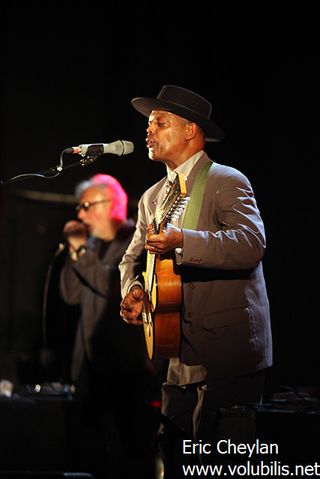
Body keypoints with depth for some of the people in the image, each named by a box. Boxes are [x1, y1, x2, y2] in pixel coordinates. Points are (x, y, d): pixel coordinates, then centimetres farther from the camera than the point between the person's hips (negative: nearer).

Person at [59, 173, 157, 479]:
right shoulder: (92, 244, 13)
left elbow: (114, 285, -19)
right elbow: (71, 295, 8)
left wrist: (82, 252, -13)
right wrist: (75, 251, -1)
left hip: (127, 364, -7)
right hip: (90, 362, 7)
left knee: (127, 453, -5)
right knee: (89, 451, 10)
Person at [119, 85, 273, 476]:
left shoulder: (226, 181, -6)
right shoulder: (153, 197, 18)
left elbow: (252, 243, -22)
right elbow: (133, 257, 24)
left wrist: (182, 240, -32)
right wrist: (132, 290, 0)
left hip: (228, 354, -8)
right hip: (181, 355, 8)